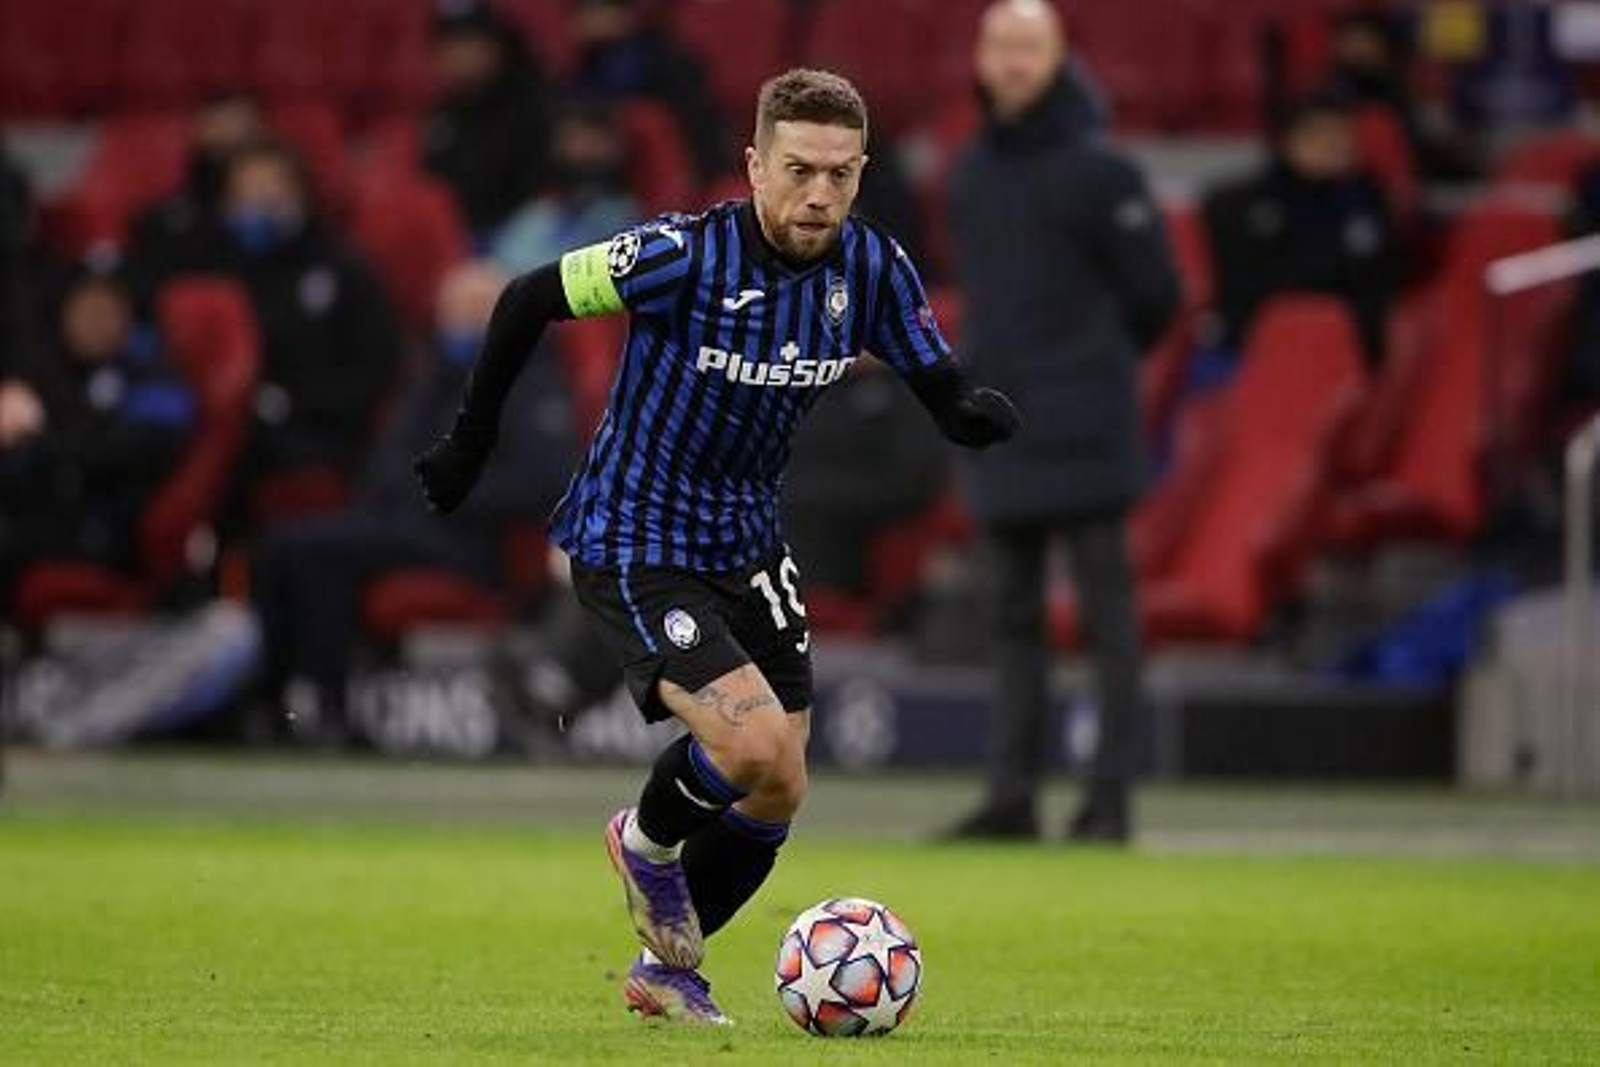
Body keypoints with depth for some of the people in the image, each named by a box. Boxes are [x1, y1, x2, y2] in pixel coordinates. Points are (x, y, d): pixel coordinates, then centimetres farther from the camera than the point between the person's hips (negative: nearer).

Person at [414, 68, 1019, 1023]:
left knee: (774, 796, 10)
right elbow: (528, 300, -12)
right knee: (758, 748, -23)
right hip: (633, 551, -7)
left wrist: (977, 412, -27)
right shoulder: (685, 256, -23)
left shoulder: (872, 268, -7)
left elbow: (942, 391, -3)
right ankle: (648, 840, 10)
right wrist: (473, 438, -5)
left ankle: (667, 967, 33)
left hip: (748, 547, 7)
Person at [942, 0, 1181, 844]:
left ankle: (1109, 797, -5)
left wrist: (1094, 361, 5)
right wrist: (988, 368, 11)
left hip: (1082, 433, -7)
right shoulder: (970, 172, 13)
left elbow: (1154, 292, -3)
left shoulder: (1096, 169, -7)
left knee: (1105, 612, -5)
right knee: (1014, 616, 9)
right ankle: (1012, 795, 12)